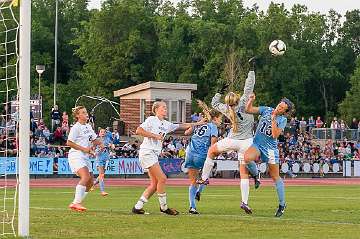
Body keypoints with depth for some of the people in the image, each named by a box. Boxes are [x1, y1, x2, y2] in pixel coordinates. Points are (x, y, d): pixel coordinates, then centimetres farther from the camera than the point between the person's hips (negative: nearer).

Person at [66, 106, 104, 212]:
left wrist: (100, 143, 5)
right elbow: (69, 143, -11)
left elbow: (94, 139, 27)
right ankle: (77, 202, -28)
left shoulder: (88, 127, 17)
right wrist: (83, 149, -16)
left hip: (85, 157, 9)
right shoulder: (76, 127, -8)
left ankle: (75, 203, 14)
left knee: (90, 182, 6)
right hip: (76, 156, -9)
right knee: (86, 177, -27)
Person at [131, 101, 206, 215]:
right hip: (147, 152, -9)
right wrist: (155, 136, -15)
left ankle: (137, 207, 9)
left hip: (154, 154, 9)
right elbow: (138, 131, -15)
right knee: (162, 179, -12)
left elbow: (181, 126, 26)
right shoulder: (151, 120, -6)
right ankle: (163, 207, -3)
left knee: (155, 184, 6)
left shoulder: (166, 124, 17)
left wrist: (197, 123, 22)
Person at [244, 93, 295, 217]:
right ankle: (255, 175, 2)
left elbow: (275, 135, -17)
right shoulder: (266, 110, 3)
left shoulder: (282, 120, -4)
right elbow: (248, 110, 1)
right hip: (257, 144, 2)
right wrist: (251, 100, -15)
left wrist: (273, 119, -19)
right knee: (247, 158, -32)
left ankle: (282, 204, 15)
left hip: (270, 148, -2)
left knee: (275, 177, 2)